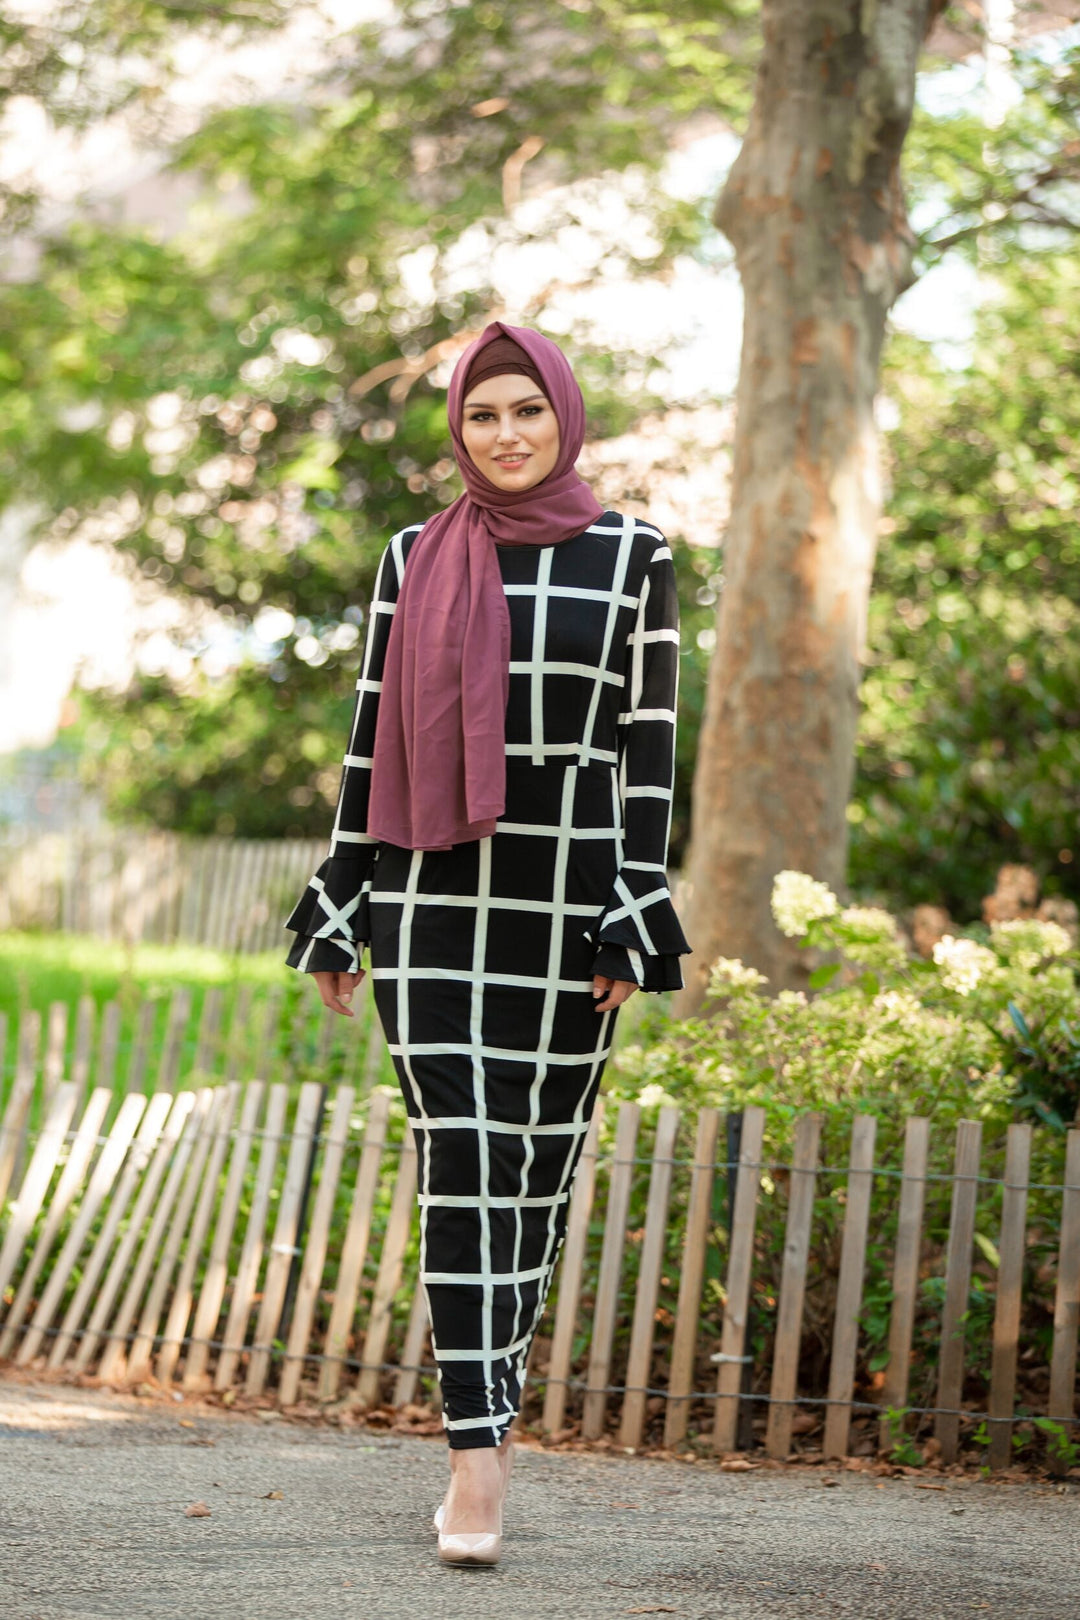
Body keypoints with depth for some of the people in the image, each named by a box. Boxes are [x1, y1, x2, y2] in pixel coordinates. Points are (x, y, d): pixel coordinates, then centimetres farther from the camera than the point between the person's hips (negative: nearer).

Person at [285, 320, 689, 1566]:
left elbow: (649, 740, 0)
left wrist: (635, 914, -6)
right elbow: (374, 729, 8)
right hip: (434, 897, 0)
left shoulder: (632, 559, 2)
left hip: (568, 899, 0)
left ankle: (489, 1399, 27)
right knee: (457, 1158, -9)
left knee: (537, 1160, 7)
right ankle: (479, 1458, -9)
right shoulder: (417, 560, 6)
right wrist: (340, 907, 5)